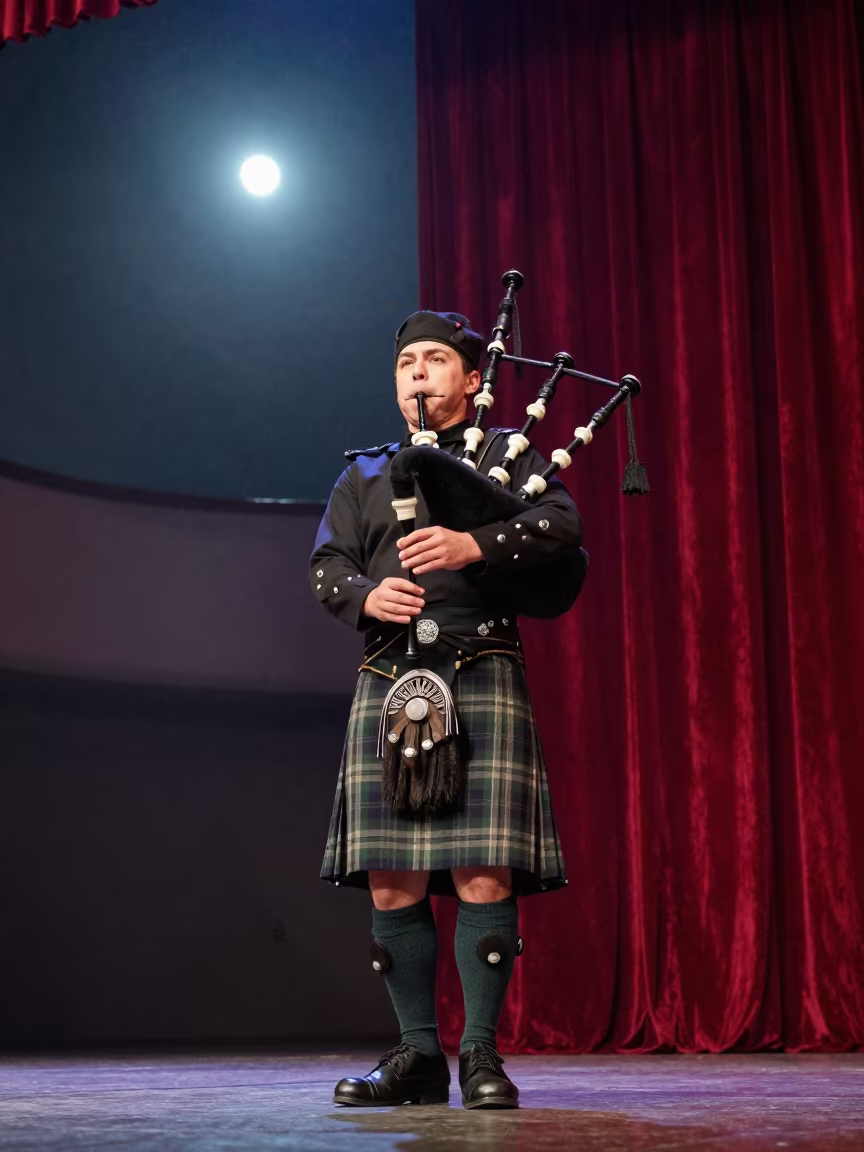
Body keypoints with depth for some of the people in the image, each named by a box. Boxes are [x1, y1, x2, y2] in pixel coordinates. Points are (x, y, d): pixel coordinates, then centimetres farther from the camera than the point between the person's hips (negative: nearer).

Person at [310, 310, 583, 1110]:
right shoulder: (363, 475, 23)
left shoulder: (510, 453, 14)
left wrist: (475, 545, -19)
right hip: (386, 684, 3)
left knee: (483, 871, -10)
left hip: (480, 678, -3)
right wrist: (367, 595, -10)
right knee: (391, 880, -1)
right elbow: (325, 567, 12)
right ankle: (418, 1053, 8)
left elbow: (562, 525, -3)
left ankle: (481, 1053, -1)